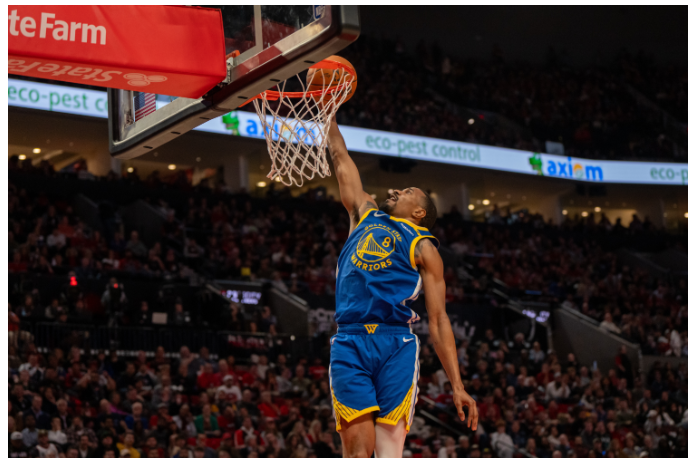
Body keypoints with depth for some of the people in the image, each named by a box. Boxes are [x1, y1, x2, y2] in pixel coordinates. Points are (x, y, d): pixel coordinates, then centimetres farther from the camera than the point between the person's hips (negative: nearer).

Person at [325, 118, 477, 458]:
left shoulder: (422, 246, 14)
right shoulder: (364, 214, 27)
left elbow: (438, 319, 8)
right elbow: (341, 159, 34)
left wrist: (457, 385, 0)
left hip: (396, 345, -2)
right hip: (349, 344, 3)